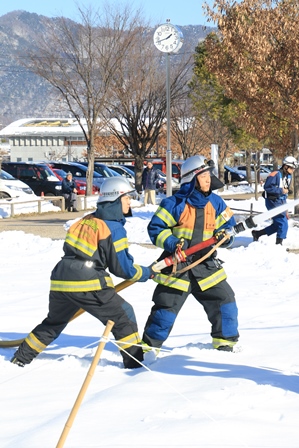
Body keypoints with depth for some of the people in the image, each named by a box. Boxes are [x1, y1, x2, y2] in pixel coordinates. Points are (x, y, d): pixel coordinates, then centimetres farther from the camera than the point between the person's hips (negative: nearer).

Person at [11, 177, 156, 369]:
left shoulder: (87, 220, 17)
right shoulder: (114, 229, -5)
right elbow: (122, 267, -5)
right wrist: (147, 273, 10)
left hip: (60, 280, 8)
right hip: (88, 284, -8)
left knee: (53, 323, 27)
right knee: (123, 316, 5)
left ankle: (22, 357, 31)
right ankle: (135, 362, 3)